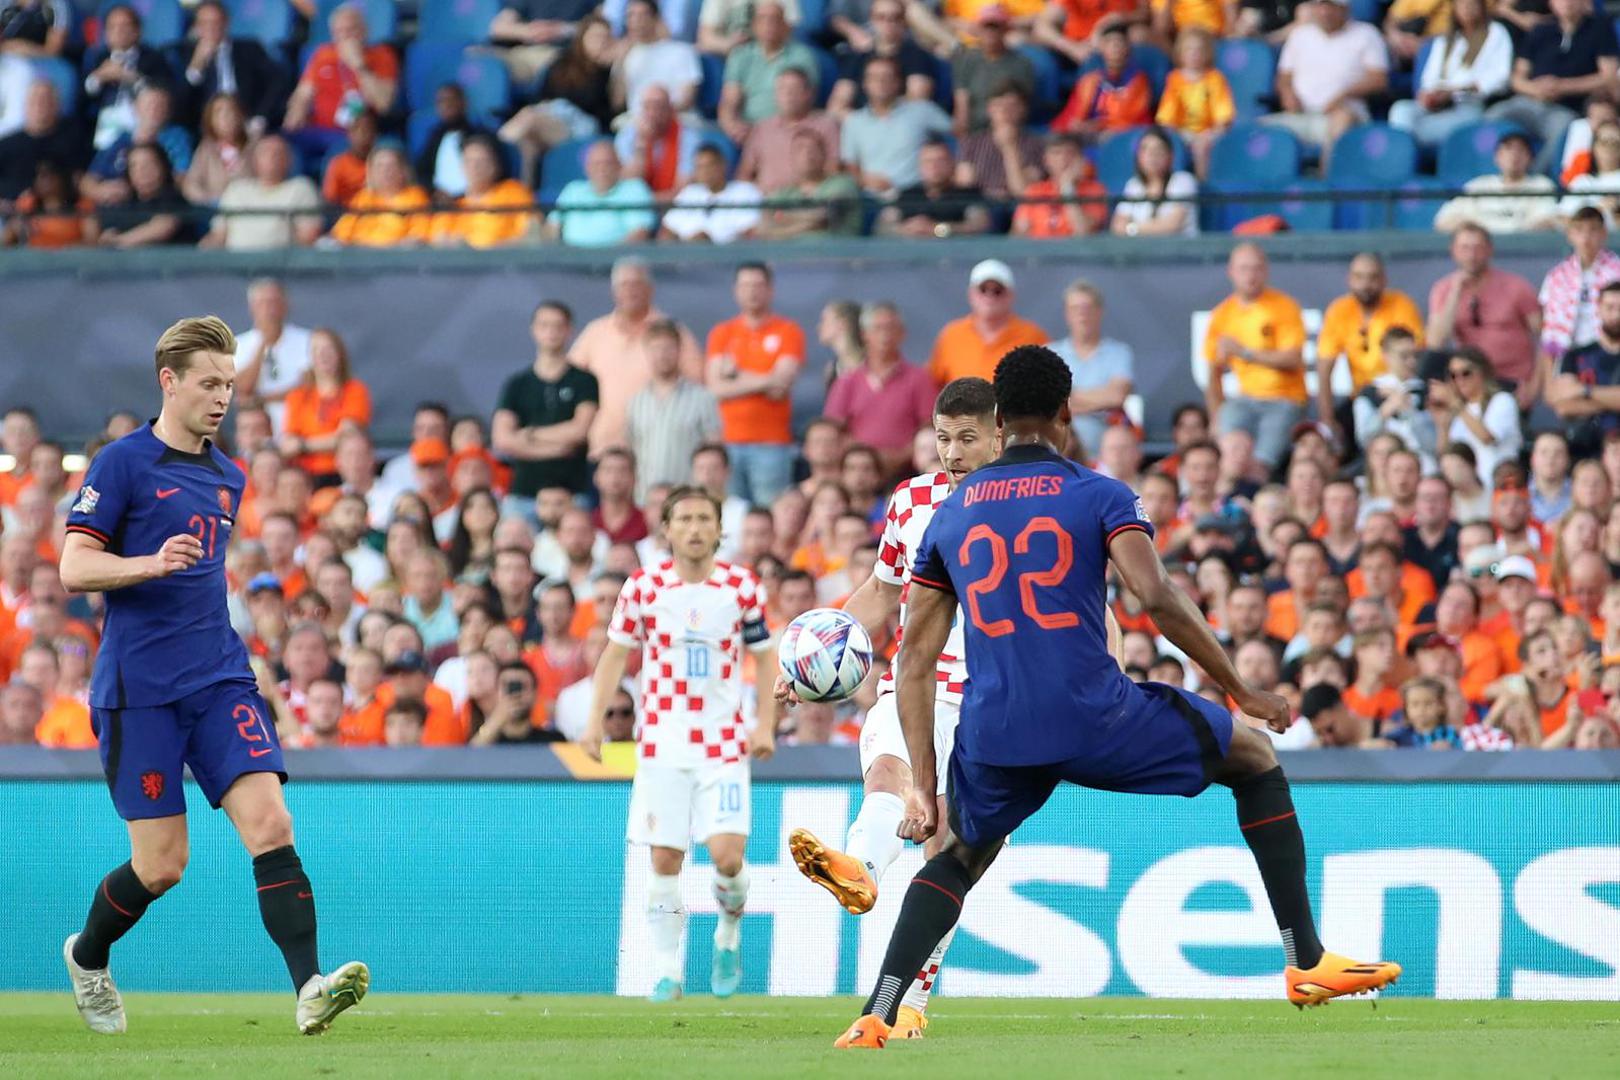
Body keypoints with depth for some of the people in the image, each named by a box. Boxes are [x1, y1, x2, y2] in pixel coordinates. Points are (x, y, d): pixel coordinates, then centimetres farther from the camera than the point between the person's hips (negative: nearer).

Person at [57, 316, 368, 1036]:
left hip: (219, 679, 5)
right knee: (162, 863, -2)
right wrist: (152, 564, -26)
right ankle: (86, 957, 28)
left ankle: (310, 989, -25)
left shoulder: (227, 477, 16)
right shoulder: (122, 463, -4)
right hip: (139, 690, -5)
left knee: (269, 824, -15)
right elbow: (75, 568, -10)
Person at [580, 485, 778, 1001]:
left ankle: (729, 934, 16)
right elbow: (615, 653, 9)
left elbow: (765, 658, 9)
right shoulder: (643, 586, 0)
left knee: (727, 853, -14)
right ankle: (667, 972, 9)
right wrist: (596, 721, 2)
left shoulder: (742, 587, 0)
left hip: (723, 744, -1)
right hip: (661, 743, 1)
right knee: (664, 861, -1)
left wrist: (765, 726, -1)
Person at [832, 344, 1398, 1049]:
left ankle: (875, 1016, 10)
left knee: (956, 858, 30)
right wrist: (1239, 690, -3)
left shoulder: (948, 516, 15)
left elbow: (915, 660, 13)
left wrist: (925, 787, 14)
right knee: (1256, 757, 18)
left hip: (993, 735, 3)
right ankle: (1307, 961, 14)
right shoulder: (1100, 496, 3)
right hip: (1093, 719, -3)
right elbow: (1156, 597, -13)